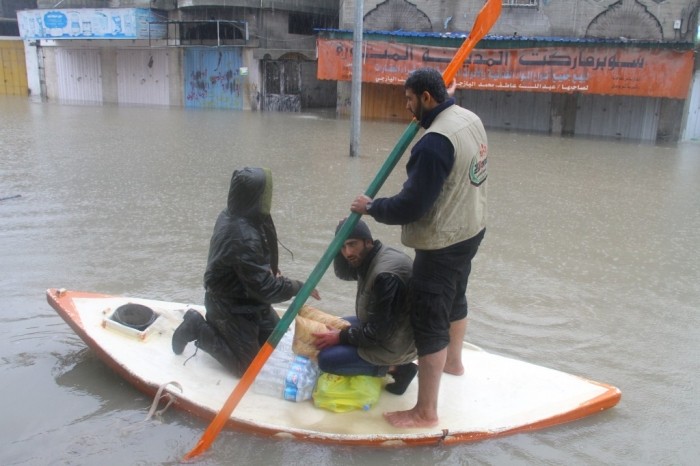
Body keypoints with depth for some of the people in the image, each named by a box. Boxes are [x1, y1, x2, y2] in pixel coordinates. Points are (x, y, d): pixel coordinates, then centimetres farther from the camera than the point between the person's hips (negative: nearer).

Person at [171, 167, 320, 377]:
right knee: (247, 366, 2)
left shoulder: (231, 215, -6)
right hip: (230, 306, -9)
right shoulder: (243, 237, -35)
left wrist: (268, 266, -4)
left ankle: (218, 324, 23)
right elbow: (264, 288, -31)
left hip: (239, 296, 9)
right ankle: (199, 329, 7)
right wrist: (298, 287, -18)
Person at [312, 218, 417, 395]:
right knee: (333, 327, 22)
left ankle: (395, 368, -5)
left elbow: (377, 333, -27)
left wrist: (341, 337, -13)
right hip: (386, 328, 10)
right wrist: (341, 244, -7)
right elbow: (343, 273, 12)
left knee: (326, 359, -10)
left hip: (394, 343, -10)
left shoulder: (385, 275, -31)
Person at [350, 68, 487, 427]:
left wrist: (371, 207, -11)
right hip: (471, 228, 10)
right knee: (454, 298, 29)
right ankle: (453, 361, 53)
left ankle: (425, 412, 11)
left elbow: (412, 205, -26)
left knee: (429, 321, 0)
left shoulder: (435, 141, -28)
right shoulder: (471, 118, 2)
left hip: (443, 241, -10)